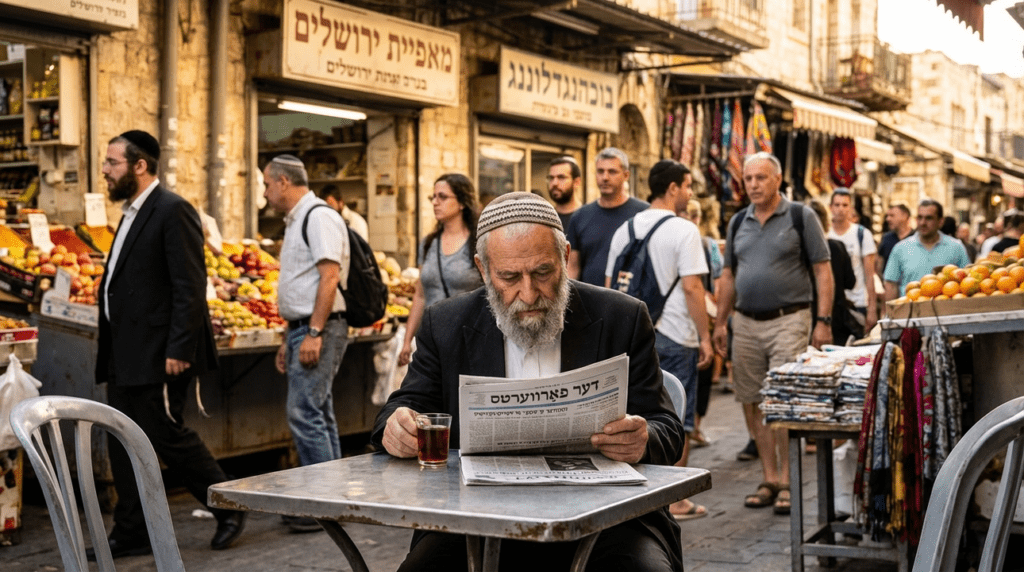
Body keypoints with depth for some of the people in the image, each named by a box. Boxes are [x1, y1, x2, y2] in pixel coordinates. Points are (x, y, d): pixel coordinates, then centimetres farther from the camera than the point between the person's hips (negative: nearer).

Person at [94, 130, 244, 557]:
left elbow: (190, 287, -18)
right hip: (126, 355, 9)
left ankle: (229, 507, 13)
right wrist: (111, 353, 16)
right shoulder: (132, 214, 17)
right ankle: (132, 533, 18)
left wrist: (179, 349, -22)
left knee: (166, 435, -4)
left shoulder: (172, 211, -12)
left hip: (157, 355, -9)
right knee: (123, 442, 10)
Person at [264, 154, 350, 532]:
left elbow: (330, 277, -20)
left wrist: (313, 333, -24)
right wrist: (289, 339, 21)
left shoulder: (319, 217, -12)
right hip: (304, 330, 10)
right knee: (318, 416, 12)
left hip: (318, 330, -10)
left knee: (304, 414, -12)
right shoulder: (295, 222, 20)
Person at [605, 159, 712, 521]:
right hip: (675, 337, -6)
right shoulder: (683, 230, -10)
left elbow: (610, 286, 11)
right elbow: (691, 287, -15)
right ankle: (674, 501, 7)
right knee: (677, 420, 3)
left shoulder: (625, 230, 9)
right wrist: (705, 337, -9)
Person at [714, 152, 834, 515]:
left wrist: (823, 320, -11)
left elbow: (822, 271, -3)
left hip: (788, 319, -5)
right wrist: (720, 323, 12)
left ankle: (787, 482, 1)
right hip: (746, 323, 5)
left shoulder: (801, 217, -1)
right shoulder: (738, 222, 13)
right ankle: (769, 479, 16)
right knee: (752, 404, 6)